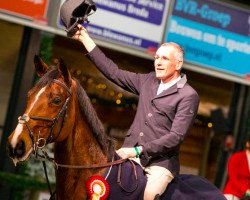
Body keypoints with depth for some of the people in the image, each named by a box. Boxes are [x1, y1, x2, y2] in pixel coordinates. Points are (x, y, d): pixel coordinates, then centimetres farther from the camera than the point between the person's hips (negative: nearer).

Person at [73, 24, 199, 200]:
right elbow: (114, 72, 16)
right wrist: (85, 39, 15)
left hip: (161, 162, -6)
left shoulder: (189, 96, -4)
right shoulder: (148, 81, 15)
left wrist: (138, 150, -18)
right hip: (132, 154, 6)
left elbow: (176, 136, -12)